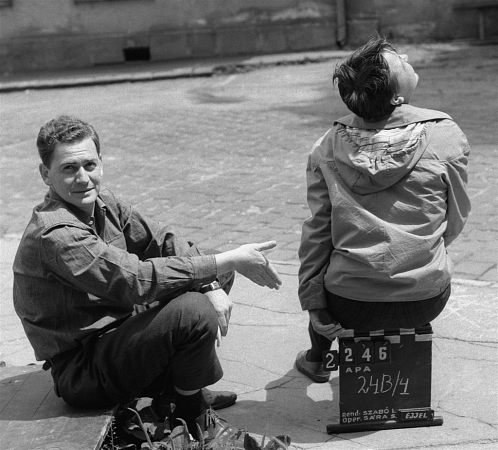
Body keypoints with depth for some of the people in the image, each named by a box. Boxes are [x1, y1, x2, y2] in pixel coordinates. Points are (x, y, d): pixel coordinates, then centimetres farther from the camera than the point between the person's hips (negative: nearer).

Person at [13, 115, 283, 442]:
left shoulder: (102, 203, 2)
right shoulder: (55, 234, -26)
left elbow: (164, 241, 1)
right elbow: (136, 280, -33)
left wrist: (213, 284, -17)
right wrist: (229, 261, -30)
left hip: (118, 329, 9)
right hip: (84, 371, -9)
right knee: (194, 312, -29)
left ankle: (177, 388, 11)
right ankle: (189, 413, -2)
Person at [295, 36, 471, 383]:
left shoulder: (329, 146, -6)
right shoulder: (446, 136, -10)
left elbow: (317, 229, -2)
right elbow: (455, 221, 0)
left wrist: (313, 301, 5)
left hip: (349, 305, 1)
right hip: (425, 301, 0)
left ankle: (317, 358, 53)